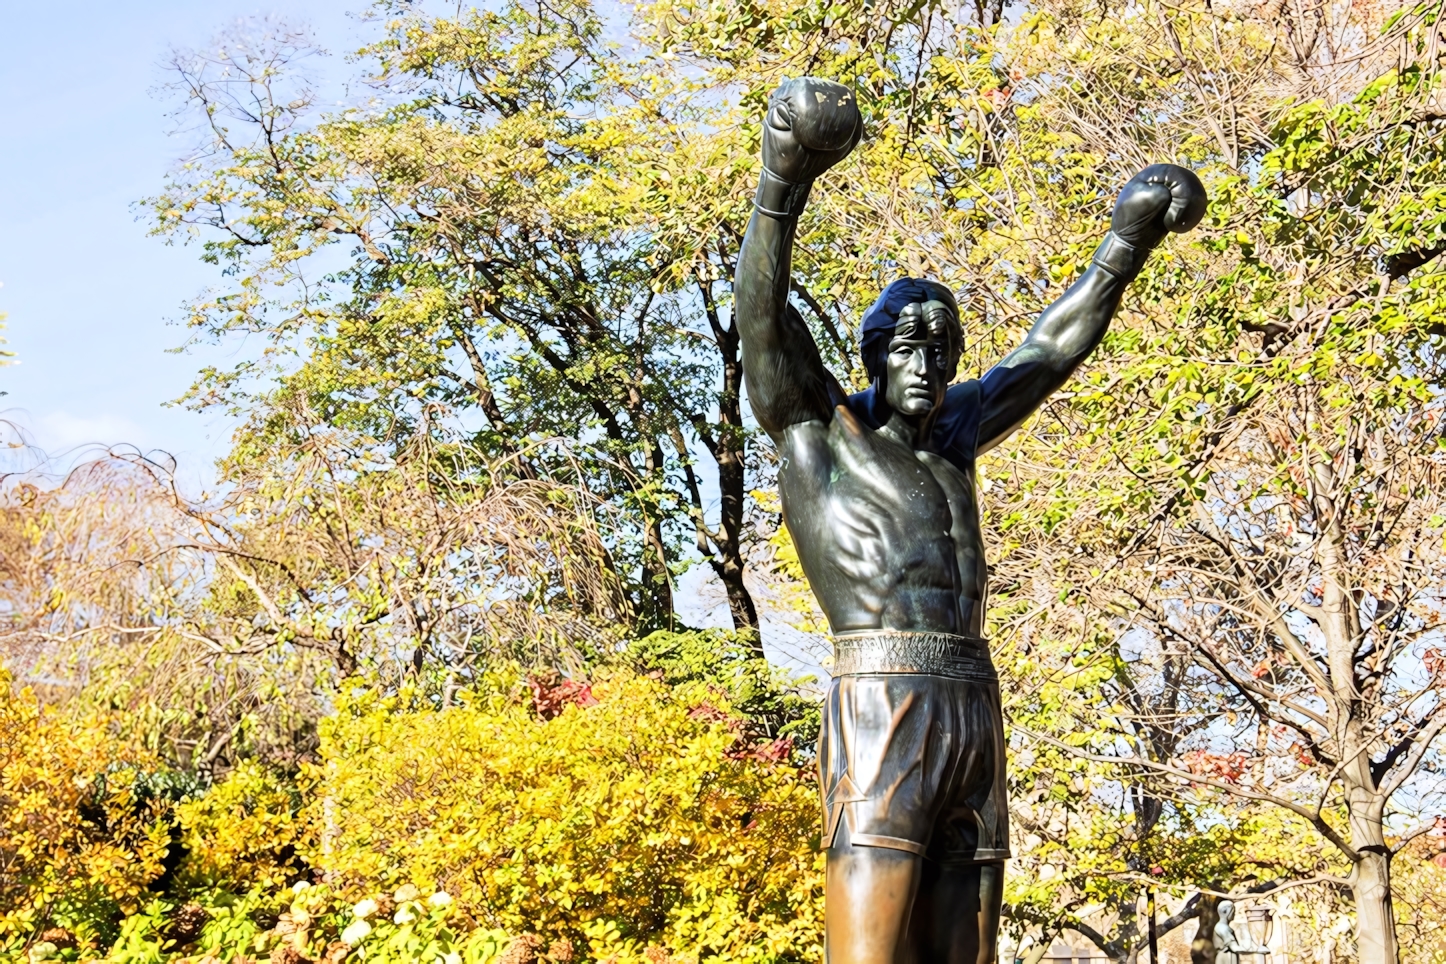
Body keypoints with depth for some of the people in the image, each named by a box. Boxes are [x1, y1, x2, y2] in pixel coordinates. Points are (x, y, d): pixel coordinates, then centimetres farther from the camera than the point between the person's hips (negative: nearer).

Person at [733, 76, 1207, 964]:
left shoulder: (950, 434, 26)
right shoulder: (816, 423, 8)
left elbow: (1052, 349, 34)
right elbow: (762, 317, -9)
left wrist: (1130, 240, 30)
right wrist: (783, 181, -23)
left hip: (976, 715, 7)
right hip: (881, 710, -7)